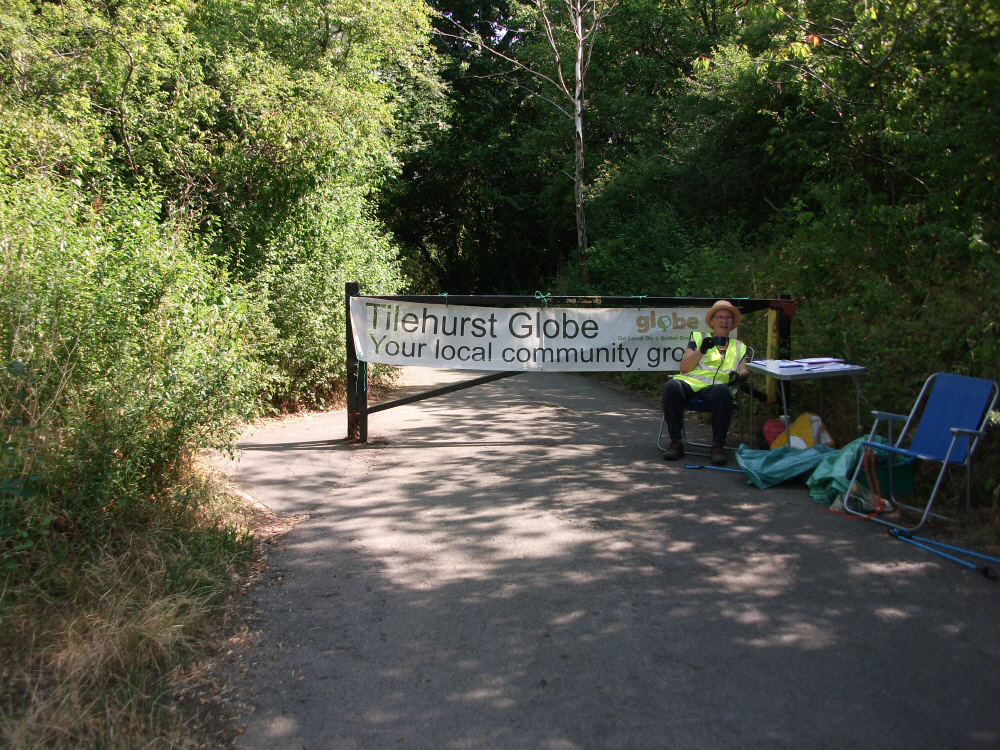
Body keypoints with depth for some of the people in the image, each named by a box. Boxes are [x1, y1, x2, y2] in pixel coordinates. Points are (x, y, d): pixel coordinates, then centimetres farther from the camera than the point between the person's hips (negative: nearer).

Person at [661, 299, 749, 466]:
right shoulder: (698, 338, 25)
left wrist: (738, 375, -10)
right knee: (671, 386, -35)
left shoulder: (739, 347, 29)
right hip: (690, 382, 0)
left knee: (722, 391, -39)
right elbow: (683, 367, 12)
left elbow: (744, 370, 14)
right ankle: (675, 442, -26)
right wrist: (702, 350, -2)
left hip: (715, 386, 0)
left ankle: (718, 445, -32)